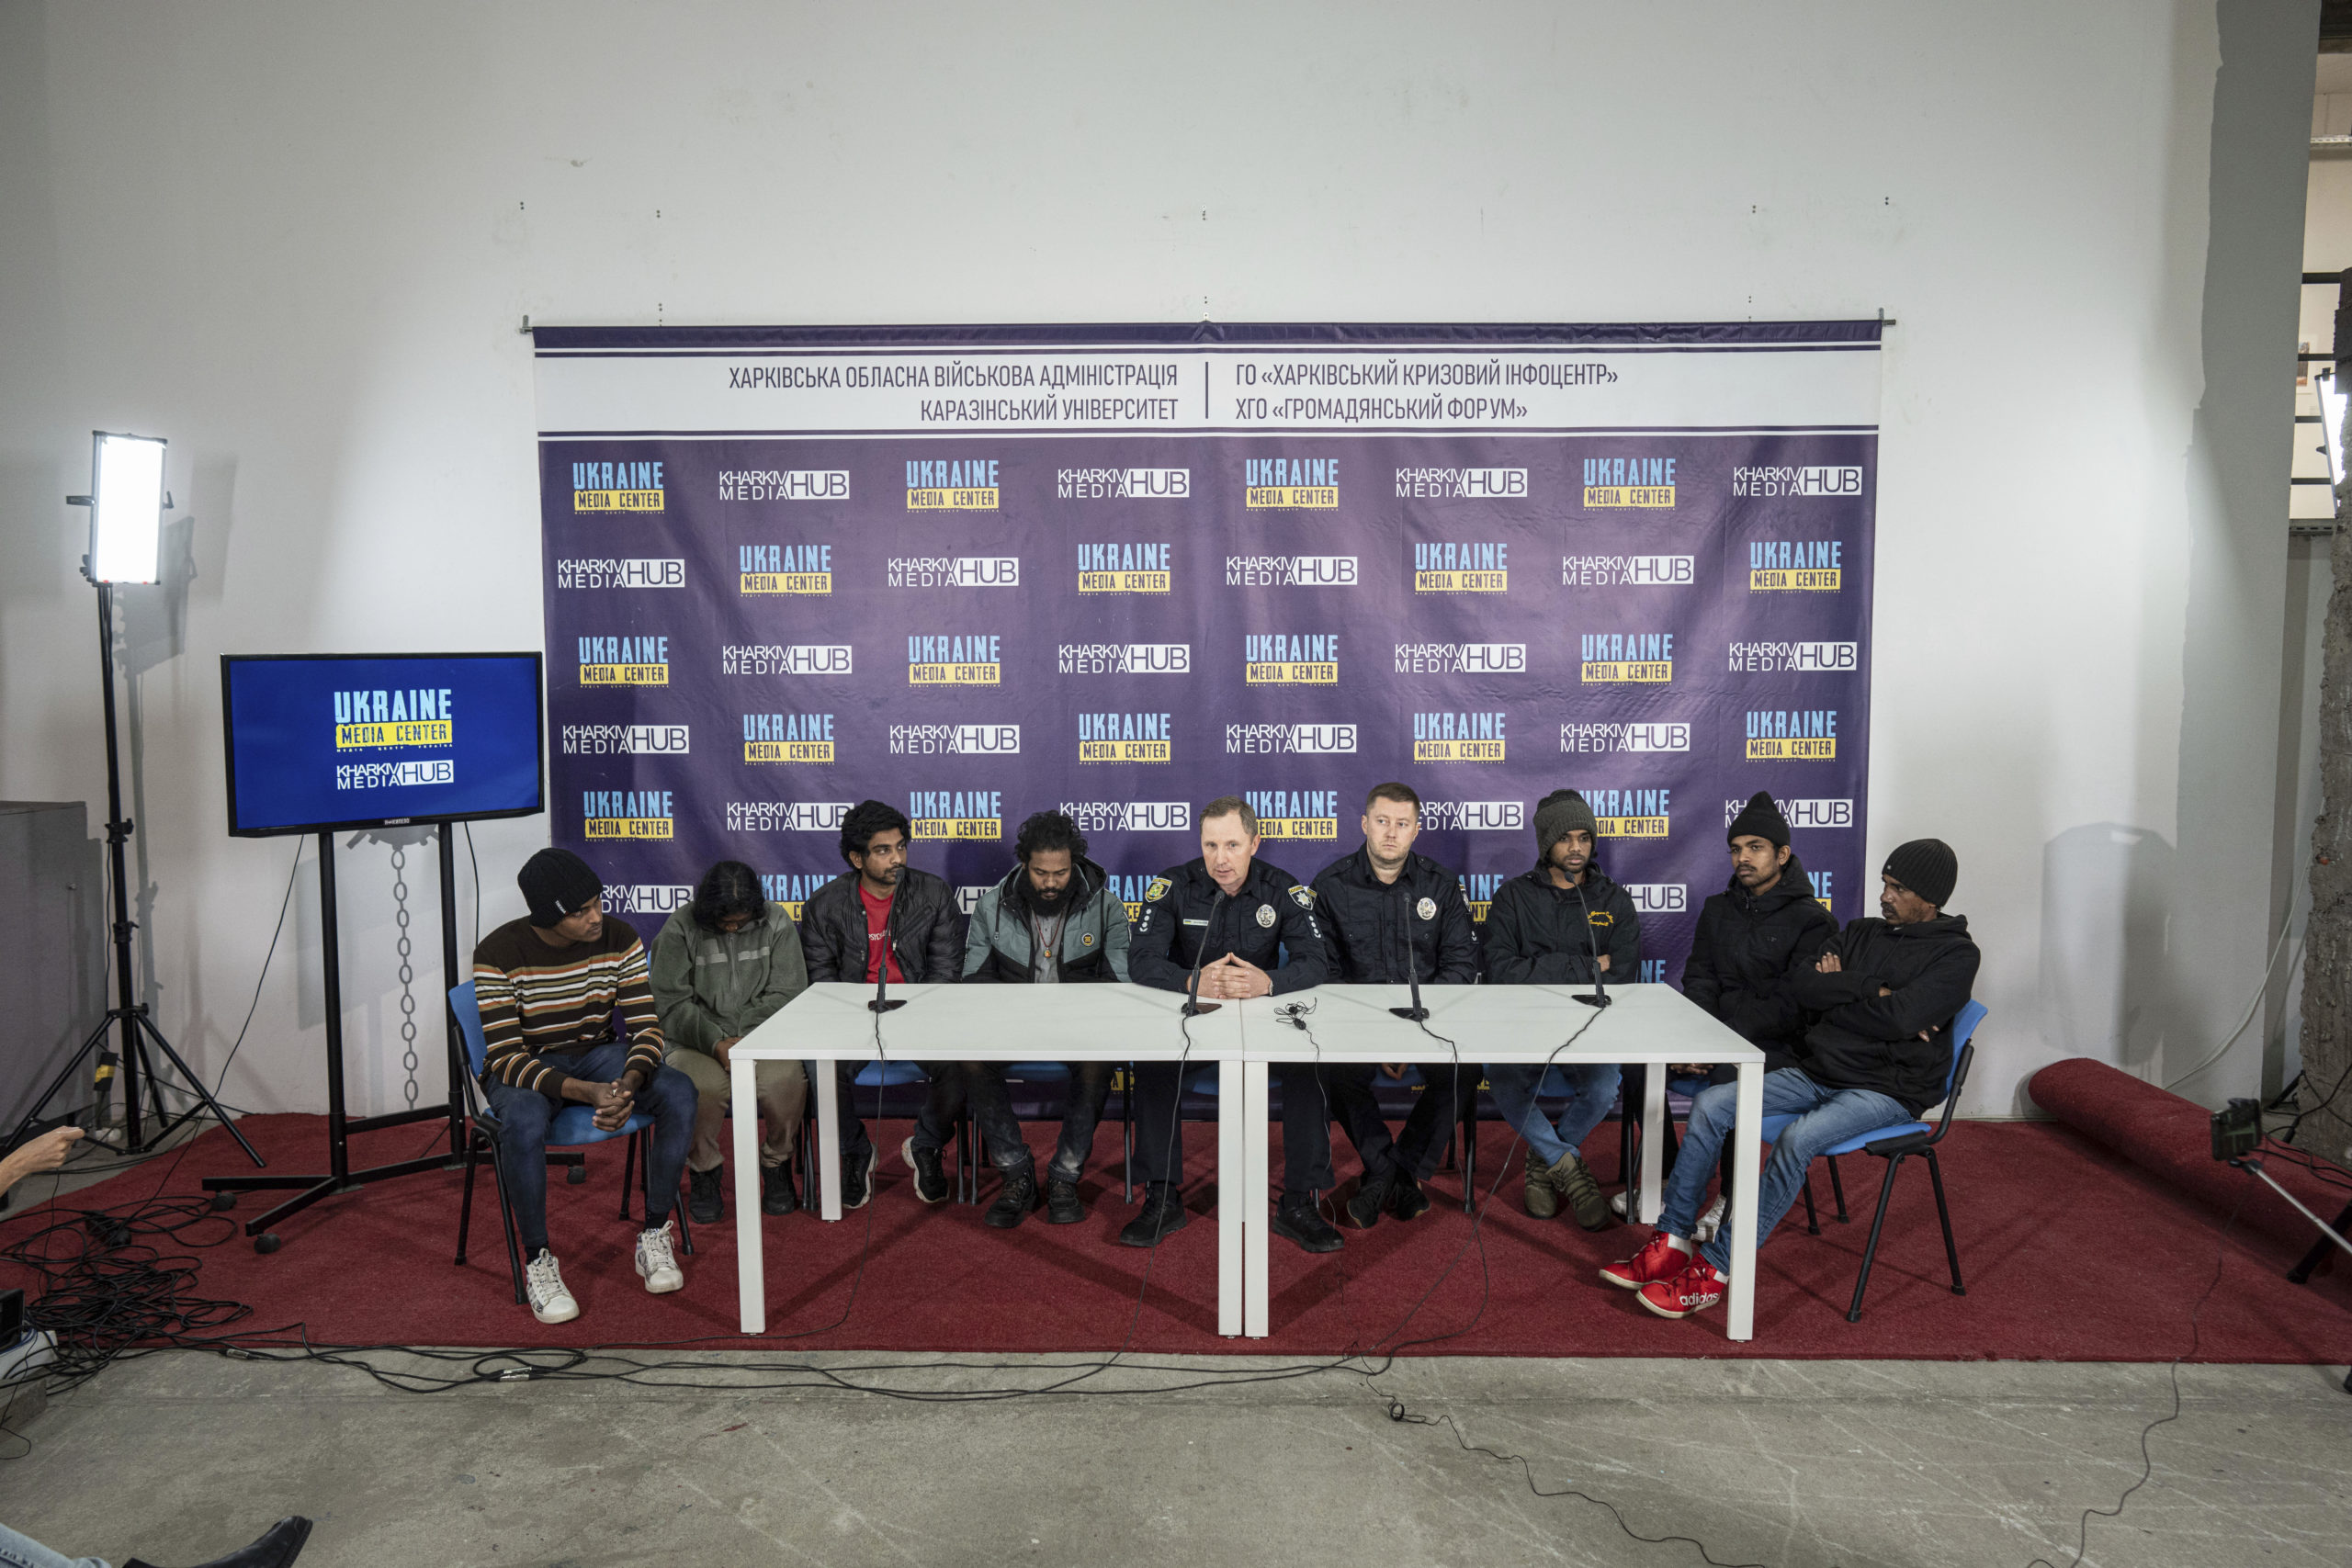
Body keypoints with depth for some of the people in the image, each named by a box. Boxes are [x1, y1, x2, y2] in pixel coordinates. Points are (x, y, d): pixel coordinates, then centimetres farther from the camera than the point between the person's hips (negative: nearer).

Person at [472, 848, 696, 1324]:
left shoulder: (619, 939, -11)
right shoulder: (498, 954, -20)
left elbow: (645, 1026, -10)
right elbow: (507, 1056, -23)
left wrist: (630, 1082, -32)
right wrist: (586, 1093, -37)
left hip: (597, 1054, 3)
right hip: (524, 1067, -3)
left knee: (680, 1091, -25)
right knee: (524, 1122, -39)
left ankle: (654, 1237, -11)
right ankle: (538, 1263, -18)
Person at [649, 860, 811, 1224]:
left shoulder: (776, 922, 1)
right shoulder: (680, 928, -4)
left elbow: (786, 993, -1)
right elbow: (672, 1003, -5)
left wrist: (745, 1039, -14)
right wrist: (716, 1042, -19)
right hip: (694, 1039, -1)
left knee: (787, 1081, -30)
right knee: (705, 1085, -34)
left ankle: (776, 1162, 1)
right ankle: (704, 1169, -3)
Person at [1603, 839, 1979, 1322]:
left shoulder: (1956, 955, -4)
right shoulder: (1861, 933, 15)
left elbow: (1899, 1019, -20)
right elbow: (1805, 987, 0)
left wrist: (1837, 991, -6)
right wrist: (1872, 990, -12)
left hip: (1886, 1090, -6)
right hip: (1814, 1072, 7)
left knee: (1797, 1139, -34)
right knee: (1709, 1105, -13)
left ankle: (1715, 1270, -27)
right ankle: (1673, 1243, -9)